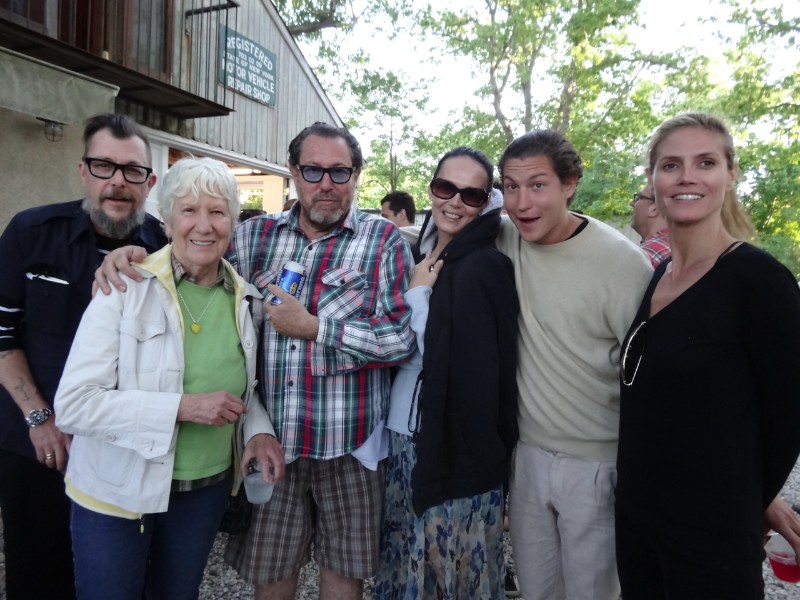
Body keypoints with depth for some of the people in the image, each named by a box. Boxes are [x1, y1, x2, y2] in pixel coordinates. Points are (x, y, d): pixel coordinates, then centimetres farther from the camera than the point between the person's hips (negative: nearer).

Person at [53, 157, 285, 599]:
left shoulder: (244, 297, -2)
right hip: (118, 492, -4)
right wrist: (183, 406, -28)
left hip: (209, 490, 4)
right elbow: (73, 405, -20)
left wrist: (258, 428, -8)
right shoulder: (125, 288, -17)